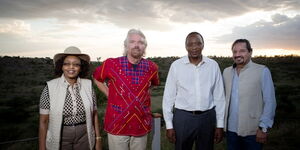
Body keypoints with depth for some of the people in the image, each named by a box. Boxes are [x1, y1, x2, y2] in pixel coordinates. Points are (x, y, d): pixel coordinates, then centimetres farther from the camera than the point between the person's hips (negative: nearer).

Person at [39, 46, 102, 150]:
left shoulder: (88, 85, -4)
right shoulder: (50, 87, -9)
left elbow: (94, 114, 2)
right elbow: (43, 121, -6)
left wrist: (98, 140, 3)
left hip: (84, 139, 2)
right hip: (59, 140, -1)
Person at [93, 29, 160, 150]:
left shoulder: (151, 67, -2)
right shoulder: (111, 64, -8)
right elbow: (96, 78, 10)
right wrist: (109, 94, 2)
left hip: (142, 126, 2)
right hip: (117, 125, -2)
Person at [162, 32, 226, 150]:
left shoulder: (213, 65, 0)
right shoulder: (176, 65, -5)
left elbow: (219, 97, 4)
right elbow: (169, 96, -2)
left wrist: (220, 125, 5)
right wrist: (169, 125, -2)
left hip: (207, 117, 2)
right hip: (182, 117, -1)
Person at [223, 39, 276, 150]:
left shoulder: (262, 71, -8)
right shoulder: (226, 72, 4)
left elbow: (269, 102, -9)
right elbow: (224, 98, 8)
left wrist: (263, 128, -11)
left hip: (252, 132, -3)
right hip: (230, 129, 4)